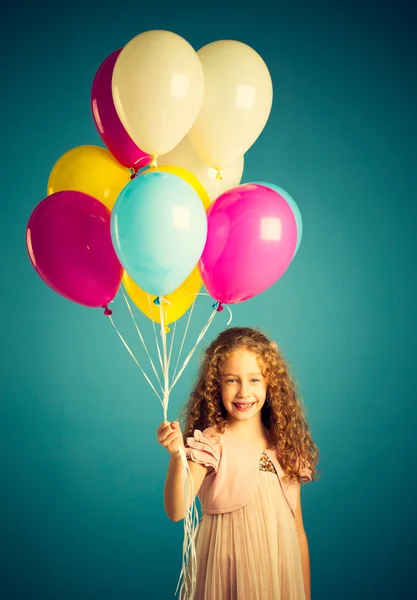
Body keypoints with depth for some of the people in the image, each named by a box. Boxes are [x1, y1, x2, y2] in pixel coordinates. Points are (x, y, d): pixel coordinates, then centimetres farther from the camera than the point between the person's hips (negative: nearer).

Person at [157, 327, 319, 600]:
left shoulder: (286, 449, 1)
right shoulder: (210, 444, -12)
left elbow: (298, 530, 6)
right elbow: (176, 511, -24)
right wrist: (177, 456, -38)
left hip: (281, 576, 4)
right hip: (229, 576, -4)